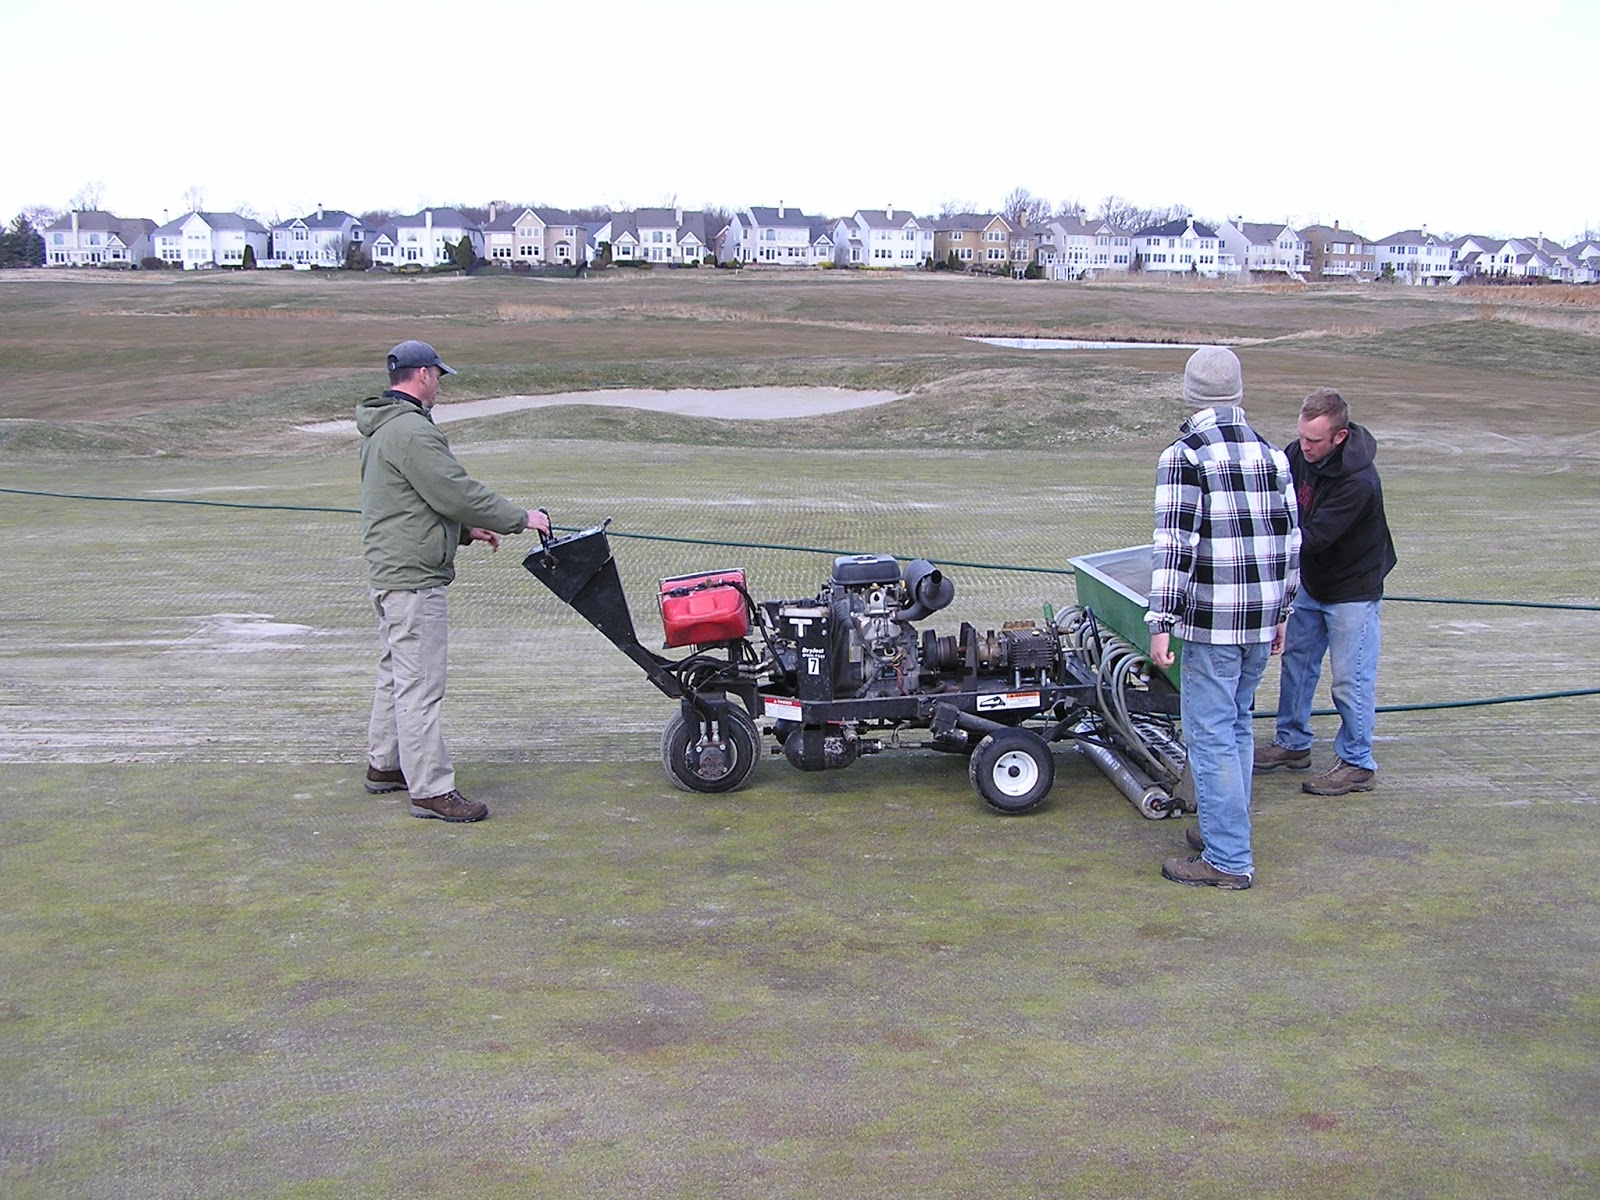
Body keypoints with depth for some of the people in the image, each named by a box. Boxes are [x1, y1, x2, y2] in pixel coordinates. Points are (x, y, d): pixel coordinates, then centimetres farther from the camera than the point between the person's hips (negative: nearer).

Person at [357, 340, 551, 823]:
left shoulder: (381, 430, 16)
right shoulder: (412, 431, -19)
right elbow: (457, 492, -21)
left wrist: (465, 530, 18)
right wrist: (521, 518, -10)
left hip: (389, 570, 11)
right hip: (413, 578, -11)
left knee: (396, 673, 21)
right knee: (421, 685, -8)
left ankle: (384, 765, 33)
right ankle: (430, 788, -5)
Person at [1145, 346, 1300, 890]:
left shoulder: (1184, 456, -10)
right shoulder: (1272, 454, 10)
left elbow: (1175, 544, -16)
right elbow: (1290, 539, 14)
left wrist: (1161, 622, -14)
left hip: (1213, 621, -7)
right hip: (1262, 619, 7)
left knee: (1211, 734, -1)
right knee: (1236, 726, 19)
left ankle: (1228, 860, 2)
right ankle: (1226, 831, 29)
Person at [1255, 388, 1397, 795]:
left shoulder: (1359, 482, -30)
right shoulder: (1297, 454, -9)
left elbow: (1315, 537, -32)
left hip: (1353, 589, -8)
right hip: (1310, 582, 8)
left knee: (1350, 680, -1)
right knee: (1296, 660, 16)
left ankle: (1357, 765, 12)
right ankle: (1292, 743, 31)